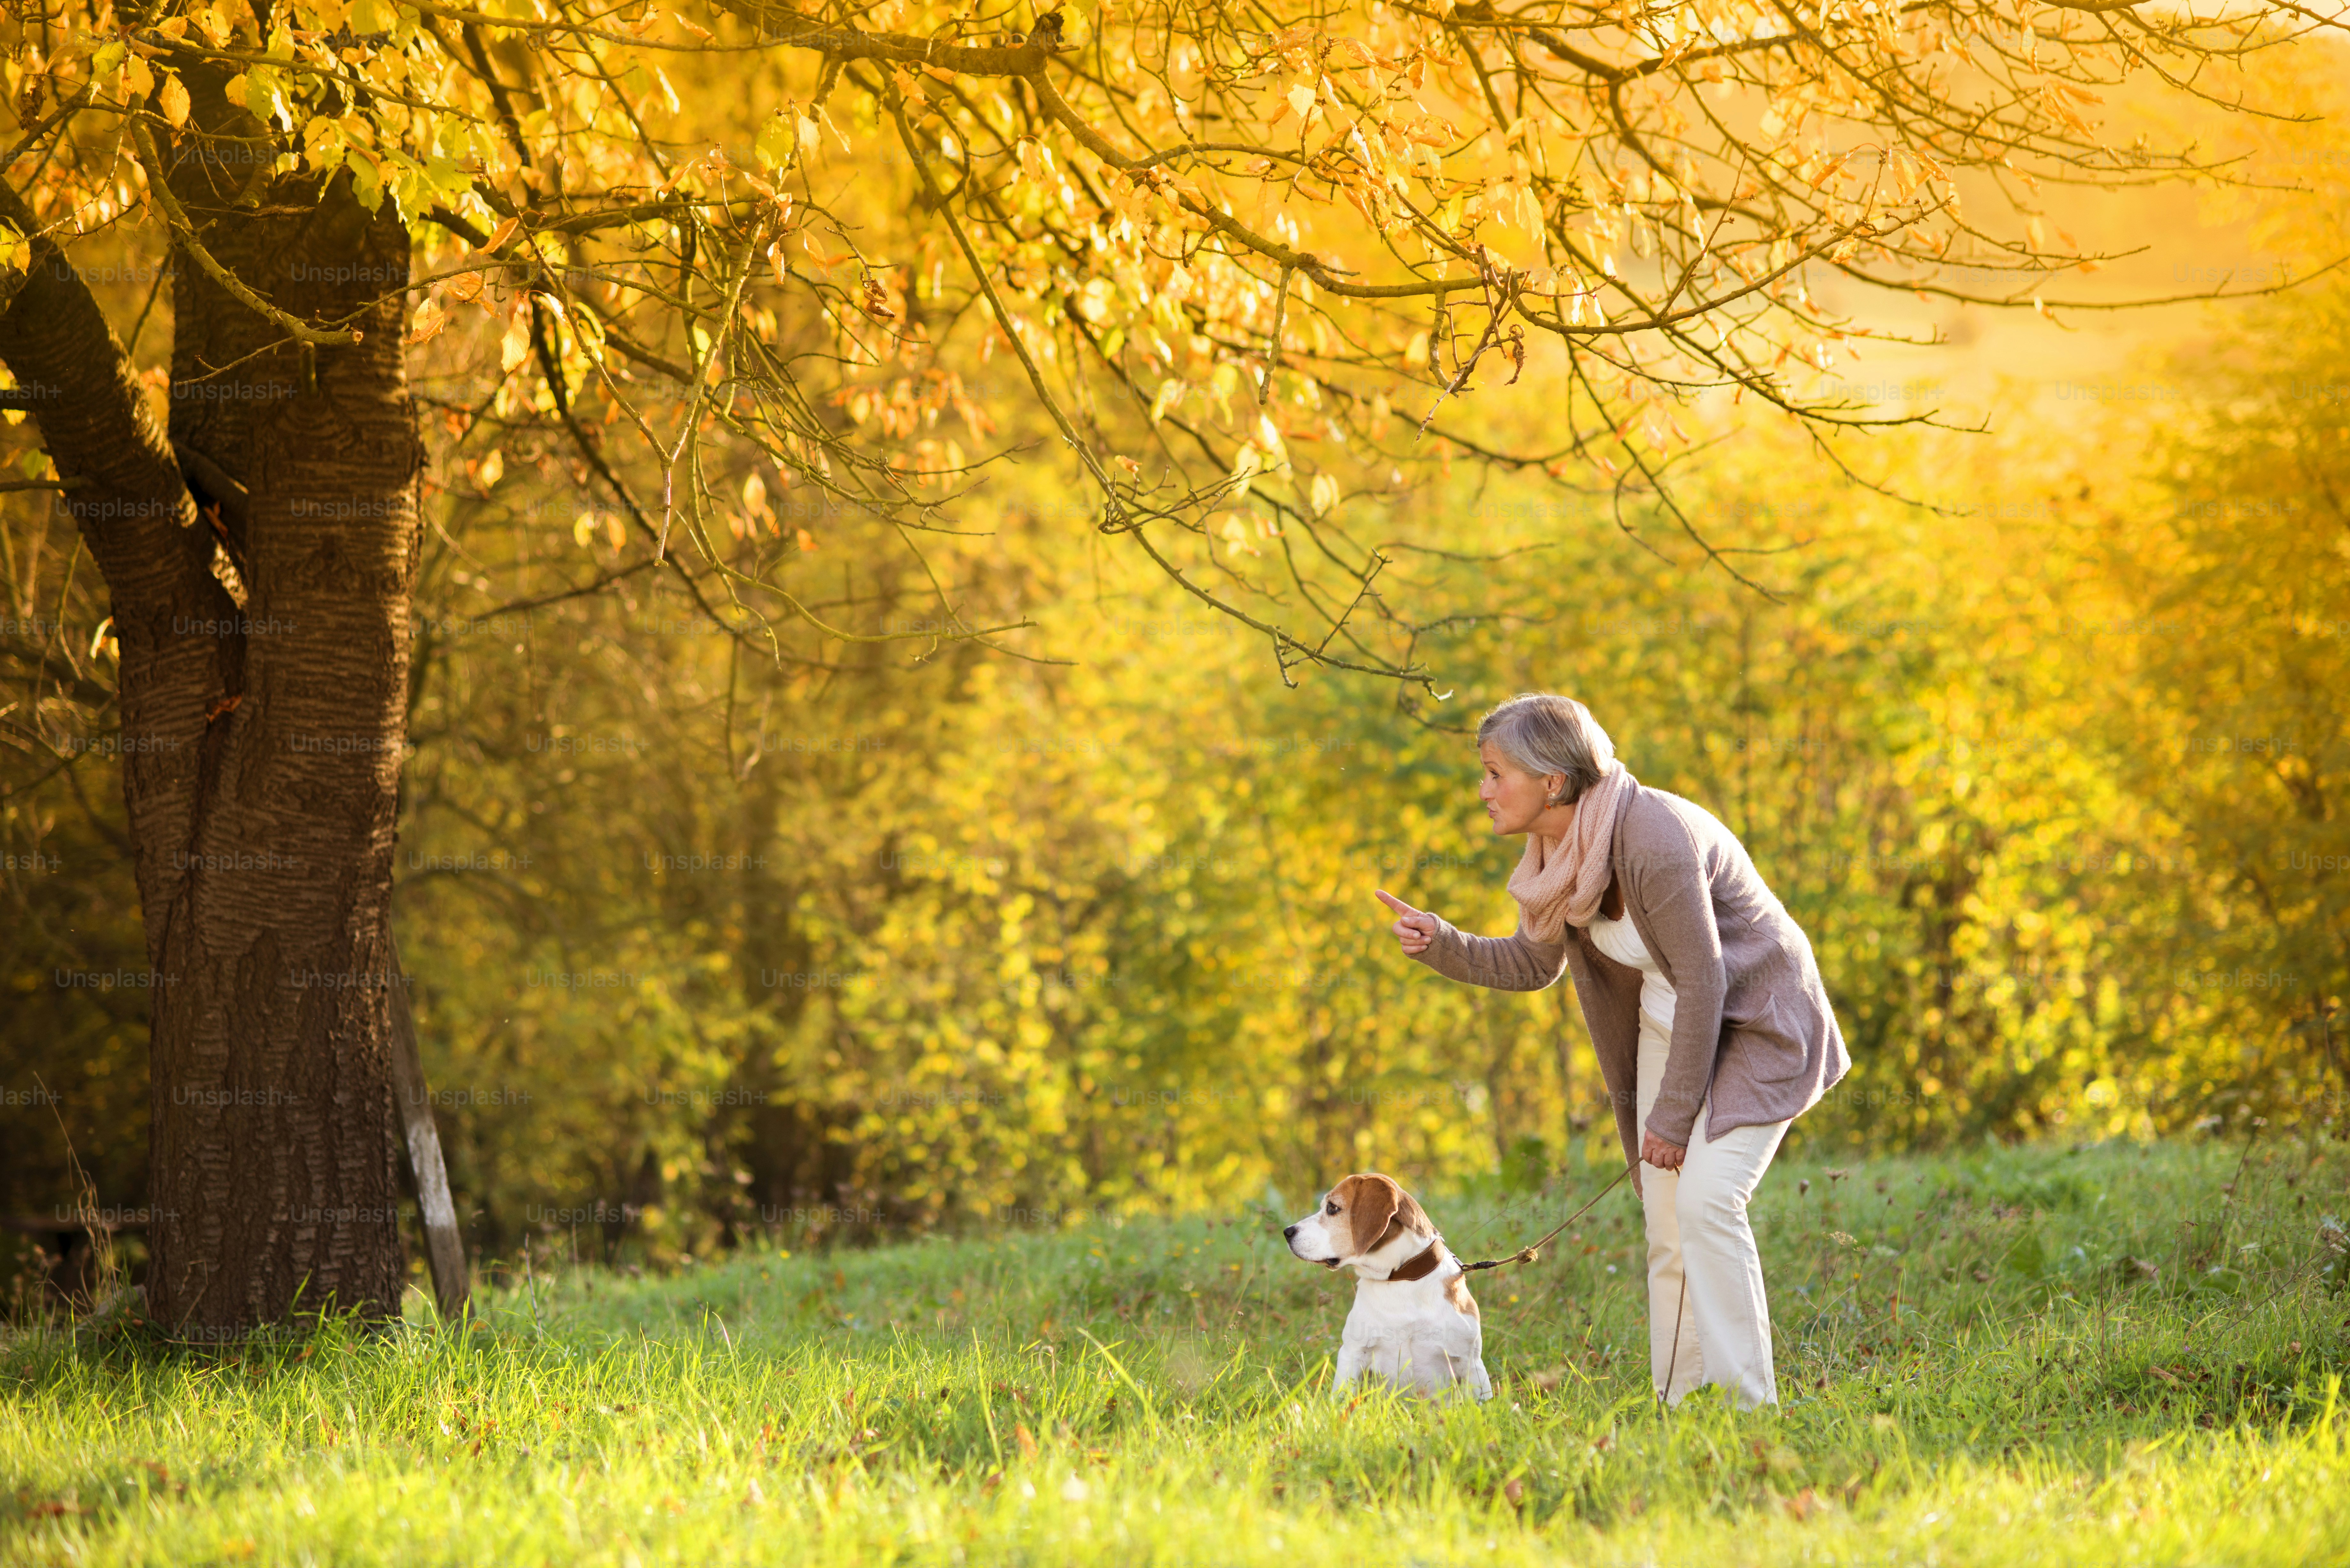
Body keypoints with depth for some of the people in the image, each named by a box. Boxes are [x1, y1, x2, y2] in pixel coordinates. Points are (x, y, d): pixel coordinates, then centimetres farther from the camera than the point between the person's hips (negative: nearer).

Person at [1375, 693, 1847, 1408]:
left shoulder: (1652, 840, -29)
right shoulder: (1560, 851, -3)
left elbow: (1702, 982, -25)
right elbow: (1533, 964, 10)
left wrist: (1673, 1115, -19)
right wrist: (1441, 945, -7)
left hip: (1757, 1023, -8)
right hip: (1671, 1027, 8)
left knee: (1706, 1200, -20)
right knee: (1665, 1222, 3)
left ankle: (1745, 1408, -16)